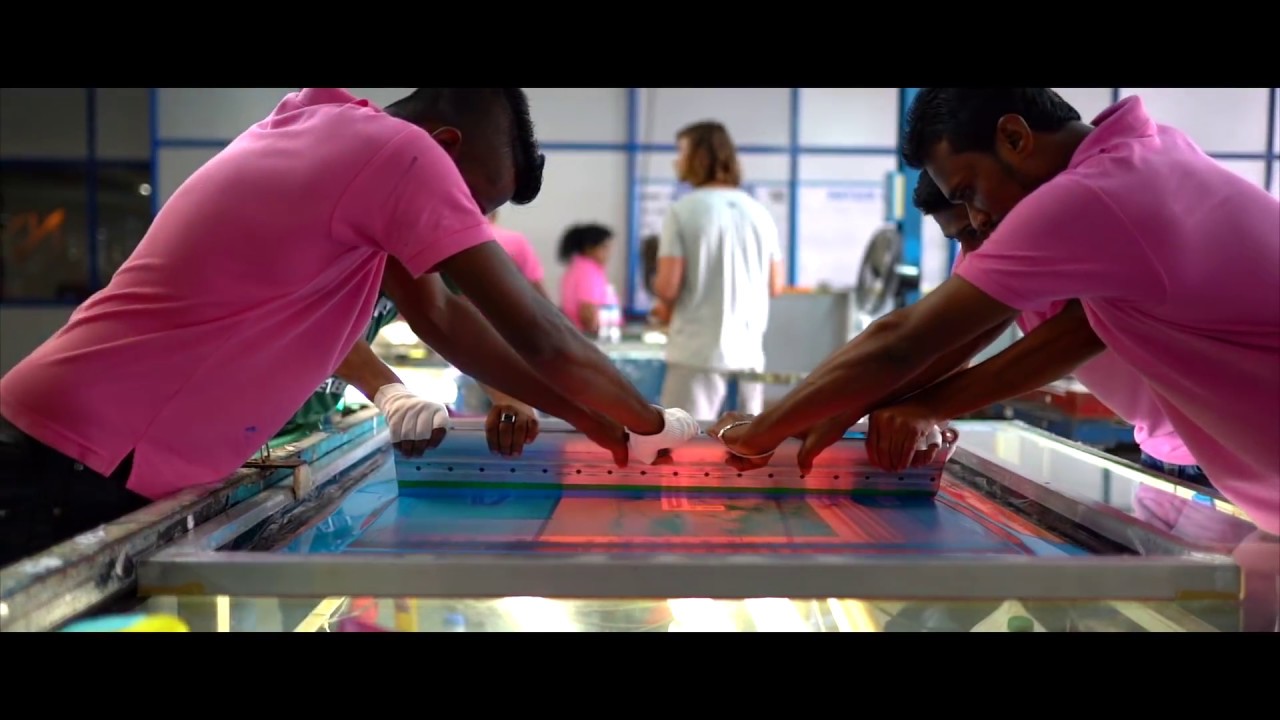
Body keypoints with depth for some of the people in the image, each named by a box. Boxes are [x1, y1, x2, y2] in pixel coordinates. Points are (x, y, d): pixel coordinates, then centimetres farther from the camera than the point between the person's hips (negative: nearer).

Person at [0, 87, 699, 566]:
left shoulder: (343, 134, 10)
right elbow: (540, 338, -15)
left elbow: (439, 312, 13)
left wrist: (589, 420, 13)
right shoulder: (400, 151, -17)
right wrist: (650, 425, 3)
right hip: (75, 472, -9)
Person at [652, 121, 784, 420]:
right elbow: (775, 286, 13)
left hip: (698, 354, -5)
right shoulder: (760, 213, 9)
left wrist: (666, 305, 10)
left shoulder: (683, 211, -8)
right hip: (748, 354, 6)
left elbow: (668, 287, -12)